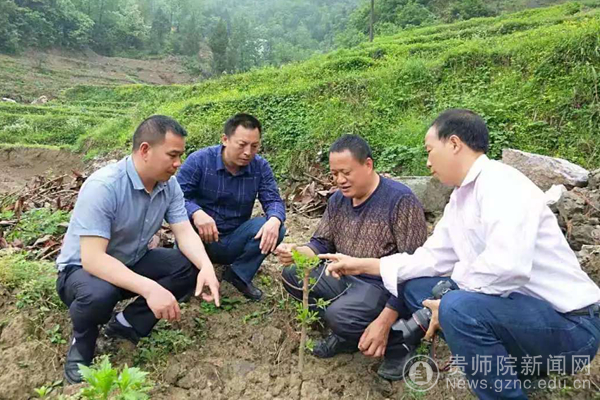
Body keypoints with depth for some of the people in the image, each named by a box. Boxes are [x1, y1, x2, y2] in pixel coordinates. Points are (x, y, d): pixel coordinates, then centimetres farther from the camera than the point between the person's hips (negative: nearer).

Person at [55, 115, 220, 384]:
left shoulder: (169, 185, -10)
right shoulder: (103, 186, -31)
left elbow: (185, 233, -12)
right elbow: (92, 258, -36)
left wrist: (206, 266, -34)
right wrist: (149, 288, -46)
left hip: (132, 263, 6)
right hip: (82, 269, -6)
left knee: (191, 266, -16)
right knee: (99, 295, -39)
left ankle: (127, 323, 1)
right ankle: (81, 344, -3)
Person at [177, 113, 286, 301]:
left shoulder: (261, 167, -4)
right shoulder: (199, 160, -13)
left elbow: (273, 200, -8)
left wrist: (274, 220, -33)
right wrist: (196, 213, -42)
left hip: (234, 242, 2)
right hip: (200, 237, -2)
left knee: (275, 228, -22)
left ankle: (239, 274, -2)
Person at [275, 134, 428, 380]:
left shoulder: (400, 199, -21)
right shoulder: (338, 200, 2)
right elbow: (321, 244, 8)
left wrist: (384, 320, -30)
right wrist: (296, 252, -17)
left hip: (387, 285, -7)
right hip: (347, 277, 8)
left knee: (340, 314, -31)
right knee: (292, 274, -4)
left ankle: (397, 342, -2)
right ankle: (346, 333, 3)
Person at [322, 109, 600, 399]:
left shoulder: (500, 182, -19)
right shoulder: (459, 200, 9)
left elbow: (508, 265, -33)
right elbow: (432, 257, 15)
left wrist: (448, 304, -19)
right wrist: (363, 265, 13)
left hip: (569, 323, -9)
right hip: (518, 308, 9)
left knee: (458, 307, -33)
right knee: (416, 287, 8)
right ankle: (515, 367, 9)